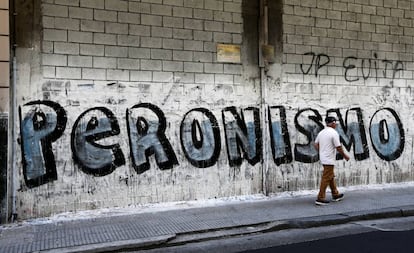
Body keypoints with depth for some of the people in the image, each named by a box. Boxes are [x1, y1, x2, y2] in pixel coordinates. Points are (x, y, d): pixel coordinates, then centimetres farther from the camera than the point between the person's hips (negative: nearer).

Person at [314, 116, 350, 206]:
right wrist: (345, 156, -2)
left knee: (331, 177, 19)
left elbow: (316, 145, 12)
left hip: (323, 158, 9)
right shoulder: (334, 133, -15)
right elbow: (338, 147, -15)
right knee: (326, 178, -5)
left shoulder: (321, 132, 8)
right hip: (329, 160, -9)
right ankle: (320, 198, -4)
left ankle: (335, 194, 30)